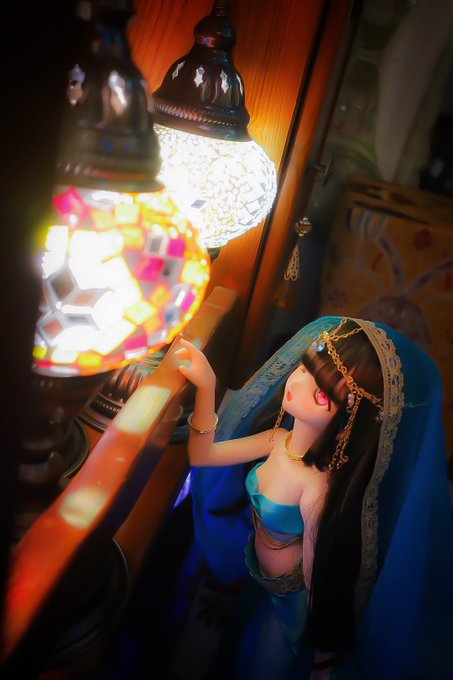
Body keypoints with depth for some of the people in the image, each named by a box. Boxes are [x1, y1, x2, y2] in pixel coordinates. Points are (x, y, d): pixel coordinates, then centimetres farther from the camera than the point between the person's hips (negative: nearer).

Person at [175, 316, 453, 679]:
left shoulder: (320, 488, -39)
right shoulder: (279, 439, -20)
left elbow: (318, 577, -24)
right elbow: (203, 455, -12)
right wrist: (206, 386, -27)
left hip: (291, 599, -4)